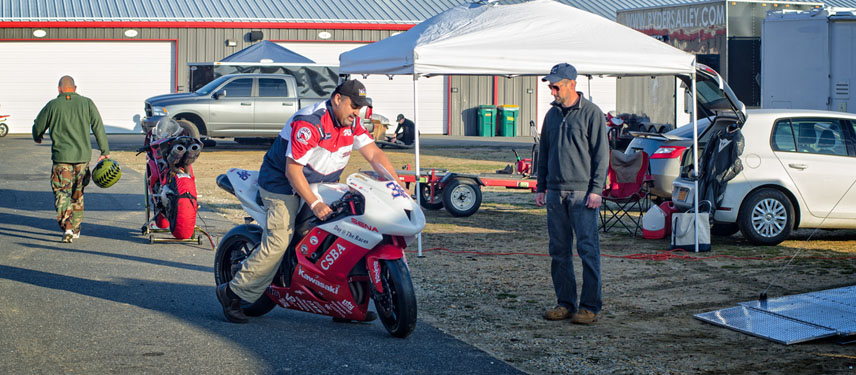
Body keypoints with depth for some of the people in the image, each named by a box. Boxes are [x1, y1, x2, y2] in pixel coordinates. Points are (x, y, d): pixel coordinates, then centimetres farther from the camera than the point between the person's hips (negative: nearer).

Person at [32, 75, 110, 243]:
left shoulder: (53, 105, -1)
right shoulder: (87, 103, 3)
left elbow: (38, 127, 11)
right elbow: (98, 127, 1)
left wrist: (38, 138, 34)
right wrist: (105, 151, 6)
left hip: (61, 156, -2)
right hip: (83, 156, 2)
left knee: (62, 192, -2)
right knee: (78, 193, 16)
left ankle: (66, 227, -20)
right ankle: (75, 228, 22)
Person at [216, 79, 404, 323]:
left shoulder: (351, 123, -1)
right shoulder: (309, 123, -26)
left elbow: (373, 153, -2)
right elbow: (292, 169, -27)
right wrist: (314, 203, -32)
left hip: (321, 184, 8)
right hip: (284, 183, -8)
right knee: (277, 244, -18)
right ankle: (232, 292, -5)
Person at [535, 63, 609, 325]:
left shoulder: (591, 113, -4)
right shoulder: (552, 115, 14)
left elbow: (602, 154, -5)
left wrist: (596, 190, -11)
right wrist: (541, 187, 14)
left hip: (582, 193, -6)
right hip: (555, 193, 6)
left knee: (588, 249, -5)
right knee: (559, 251, 7)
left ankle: (590, 306, -1)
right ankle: (566, 303, 15)